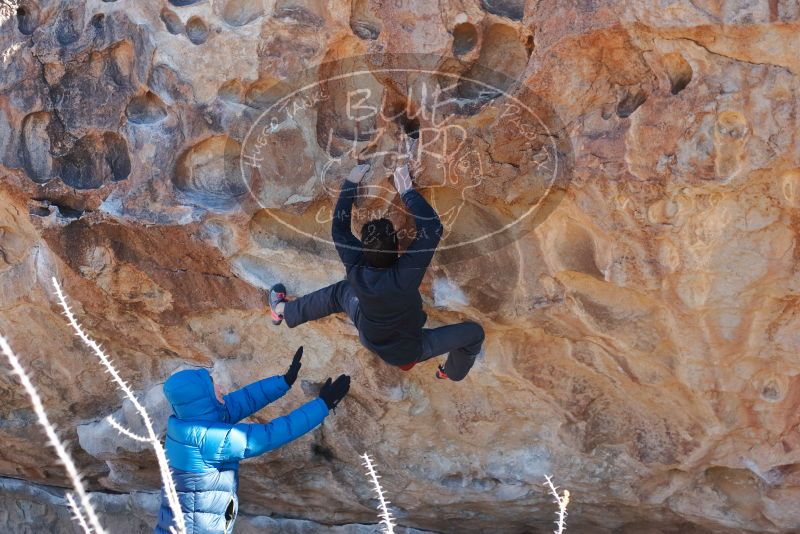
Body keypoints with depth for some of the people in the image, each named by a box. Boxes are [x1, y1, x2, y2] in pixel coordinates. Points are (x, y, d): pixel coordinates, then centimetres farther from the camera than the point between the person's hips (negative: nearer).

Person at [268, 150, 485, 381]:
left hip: (370, 340, 3)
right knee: (473, 332, 10)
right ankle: (452, 372, 39)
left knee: (340, 292, 23)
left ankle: (283, 310, 41)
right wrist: (407, 191, -33)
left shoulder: (356, 269, -29)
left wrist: (351, 183, -12)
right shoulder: (407, 273, -40)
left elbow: (339, 227, -15)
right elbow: (432, 228, -39)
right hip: (409, 351, -3)